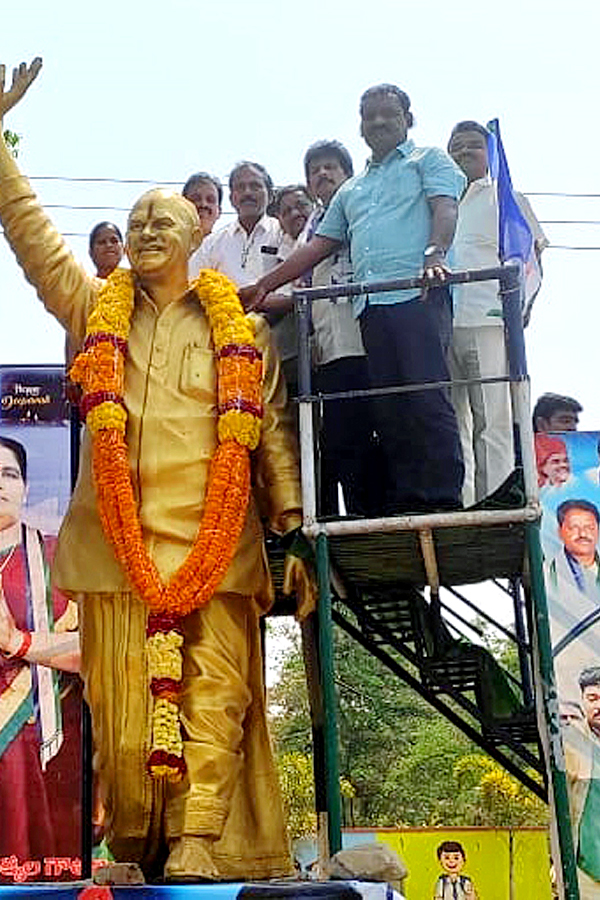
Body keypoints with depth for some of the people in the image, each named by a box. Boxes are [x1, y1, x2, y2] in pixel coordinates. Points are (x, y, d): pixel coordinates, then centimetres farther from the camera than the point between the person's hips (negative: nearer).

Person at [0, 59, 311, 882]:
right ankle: (133, 855, 9)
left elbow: (272, 435, 10)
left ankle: (199, 846, -8)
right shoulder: (94, 309, 17)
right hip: (118, 537, 1)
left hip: (214, 540, -1)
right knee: (122, 705, 1)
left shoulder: (241, 330, 13)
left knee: (213, 695, -8)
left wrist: (294, 535, 3)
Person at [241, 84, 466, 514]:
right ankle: (404, 499, 0)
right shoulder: (352, 191, 33)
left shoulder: (428, 160, 16)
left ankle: (444, 498, -17)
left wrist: (435, 253, -24)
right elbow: (319, 246, 30)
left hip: (418, 292, -6)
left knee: (428, 397, -15)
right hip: (371, 305, 6)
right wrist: (264, 286, 21)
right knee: (389, 406, 0)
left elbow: (445, 208, -2)